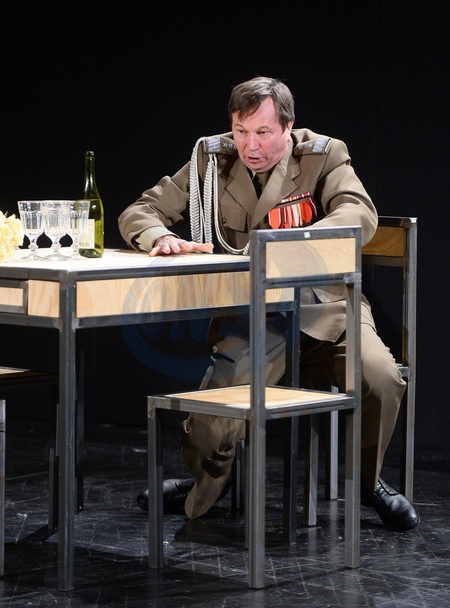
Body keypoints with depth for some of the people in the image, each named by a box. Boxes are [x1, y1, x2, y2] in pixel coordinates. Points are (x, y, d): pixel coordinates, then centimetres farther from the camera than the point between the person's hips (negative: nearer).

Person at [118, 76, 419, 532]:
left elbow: (360, 216, -16)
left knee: (381, 378, -27)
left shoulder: (323, 156, 2)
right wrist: (160, 237, -16)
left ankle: (369, 480, 4)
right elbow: (139, 213, 10)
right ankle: (208, 480, 10)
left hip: (323, 309, 0)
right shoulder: (211, 160, 7)